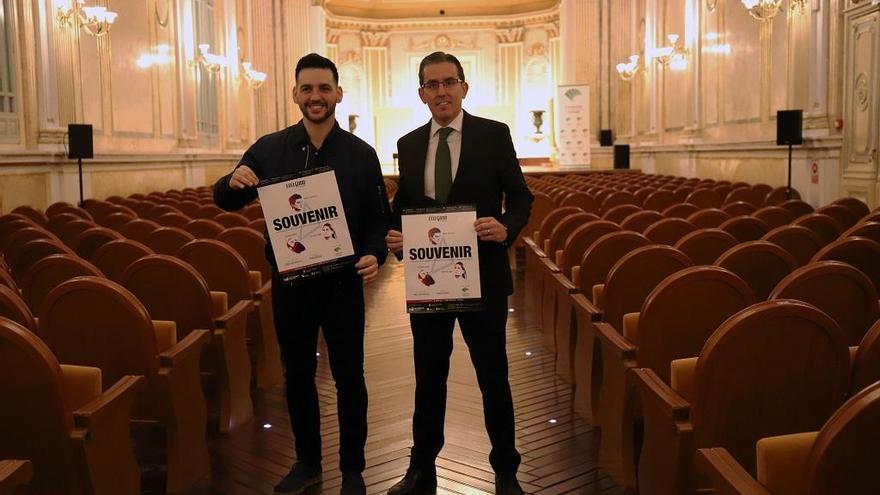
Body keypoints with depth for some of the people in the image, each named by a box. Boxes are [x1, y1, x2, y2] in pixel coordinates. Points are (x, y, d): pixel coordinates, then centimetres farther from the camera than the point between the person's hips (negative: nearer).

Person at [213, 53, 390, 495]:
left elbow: (378, 218, 0)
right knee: (297, 374, 14)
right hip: (289, 282, 2)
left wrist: (375, 255, -21)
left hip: (343, 282, -2)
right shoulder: (269, 149, 0)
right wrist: (233, 182, -19)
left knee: (349, 376, 7)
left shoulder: (360, 154, -3)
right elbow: (225, 202, 5)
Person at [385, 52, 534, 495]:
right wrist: (394, 235, -7)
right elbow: (402, 205, 13)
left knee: (494, 377, 9)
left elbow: (520, 196, -2)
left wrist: (506, 228, -22)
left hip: (482, 277, -3)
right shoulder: (409, 145, 8)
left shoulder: (494, 135, -2)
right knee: (428, 378, 15)